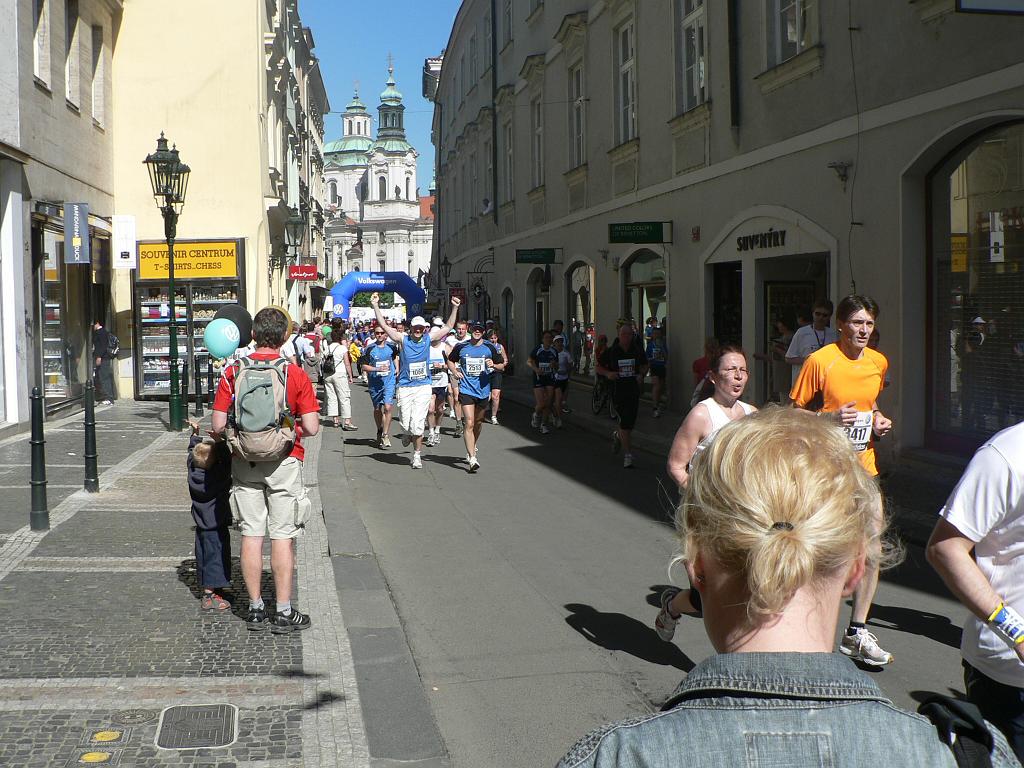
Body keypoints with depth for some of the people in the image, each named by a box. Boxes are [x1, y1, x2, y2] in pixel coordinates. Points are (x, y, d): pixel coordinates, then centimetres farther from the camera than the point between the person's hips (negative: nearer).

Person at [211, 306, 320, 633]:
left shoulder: (233, 372, -4)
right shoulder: (296, 373, -8)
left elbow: (218, 426, -5)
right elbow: (311, 427, -10)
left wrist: (218, 435, 17)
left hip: (244, 461, 2)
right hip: (283, 461, -2)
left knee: (251, 535, 9)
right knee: (283, 536, 3)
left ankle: (255, 608, 17)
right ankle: (283, 612, 7)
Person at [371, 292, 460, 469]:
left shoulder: (428, 339, 5)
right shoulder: (403, 340, 0)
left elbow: (448, 327, 9)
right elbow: (384, 326, -6)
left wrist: (455, 308, 2)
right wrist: (375, 306, -13)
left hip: (423, 387, 0)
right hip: (405, 387, 0)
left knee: (418, 425, -6)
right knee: (406, 424, -1)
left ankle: (417, 455, 10)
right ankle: (407, 433, 37)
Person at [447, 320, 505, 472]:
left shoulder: (490, 348, 2)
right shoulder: (461, 347, 2)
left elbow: (502, 366, 8)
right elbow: (450, 360, 19)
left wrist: (493, 365, -13)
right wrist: (454, 372, 0)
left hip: (483, 390, 2)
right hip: (466, 390, -2)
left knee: (478, 422, 18)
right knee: (469, 423, -13)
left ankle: (473, 448, 44)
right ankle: (472, 459, -16)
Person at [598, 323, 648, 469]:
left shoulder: (637, 350, 3)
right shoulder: (611, 351, -4)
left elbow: (644, 366, 17)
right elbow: (599, 367, 5)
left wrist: (641, 375, -3)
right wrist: (607, 373, -15)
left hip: (633, 390, 3)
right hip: (618, 390, -3)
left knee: (630, 422, 8)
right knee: (625, 422, -9)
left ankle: (617, 435, 43)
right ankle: (627, 454, -2)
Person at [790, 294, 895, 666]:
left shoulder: (879, 363, 7)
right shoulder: (820, 361, -11)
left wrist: (877, 419, 4)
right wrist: (830, 418, -21)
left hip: (862, 465, 5)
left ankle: (857, 633, 12)